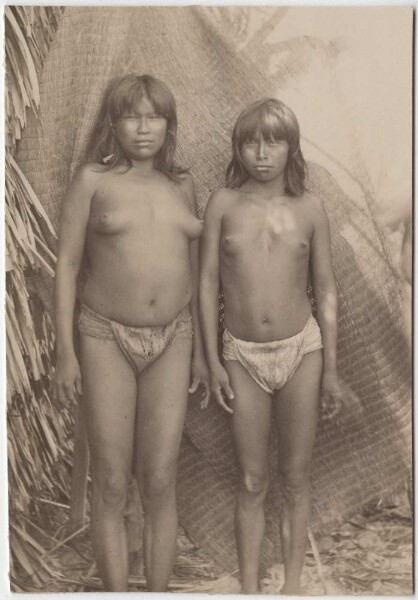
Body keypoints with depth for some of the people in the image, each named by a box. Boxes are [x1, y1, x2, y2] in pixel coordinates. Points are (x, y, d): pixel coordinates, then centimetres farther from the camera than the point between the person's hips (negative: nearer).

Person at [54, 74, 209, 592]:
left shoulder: (181, 185, 9)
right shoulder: (93, 180, -1)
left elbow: (193, 270, 13)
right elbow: (67, 265, -2)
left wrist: (200, 349, 11)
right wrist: (64, 351, -8)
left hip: (171, 341, 3)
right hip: (107, 339, -2)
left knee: (160, 483, 6)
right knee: (110, 484, 4)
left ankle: (159, 592, 21)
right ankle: (116, 593, 20)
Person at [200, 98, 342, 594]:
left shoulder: (309, 209, -1)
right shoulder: (224, 204, -2)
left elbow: (325, 291, 3)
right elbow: (208, 283, 0)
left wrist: (330, 368, 1)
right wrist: (212, 362, -2)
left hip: (301, 351, 1)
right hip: (243, 355, 0)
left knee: (295, 477, 11)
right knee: (251, 482, 10)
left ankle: (292, 584, 28)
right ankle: (249, 587, 26)